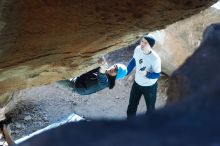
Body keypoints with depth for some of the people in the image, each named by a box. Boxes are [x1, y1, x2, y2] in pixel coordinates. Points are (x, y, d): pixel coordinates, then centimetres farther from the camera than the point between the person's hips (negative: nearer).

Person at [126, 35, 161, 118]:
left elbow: (157, 75, -22)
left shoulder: (155, 58, -32)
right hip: (137, 83, 5)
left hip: (149, 86, -5)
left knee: (150, 108, 18)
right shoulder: (137, 49, -15)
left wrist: (147, 74, -40)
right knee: (132, 105, 20)